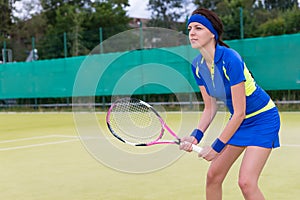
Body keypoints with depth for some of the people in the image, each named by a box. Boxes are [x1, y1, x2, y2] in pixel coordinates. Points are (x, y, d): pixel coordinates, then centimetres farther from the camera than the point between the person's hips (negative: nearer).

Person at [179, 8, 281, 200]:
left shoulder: (230, 59, -28)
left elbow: (240, 113, -25)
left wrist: (217, 146, -20)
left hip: (263, 119, -7)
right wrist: (196, 135, -14)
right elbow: (210, 108, 1)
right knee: (213, 176, 5)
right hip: (239, 121, 7)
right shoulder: (197, 65, -6)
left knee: (246, 182, -17)